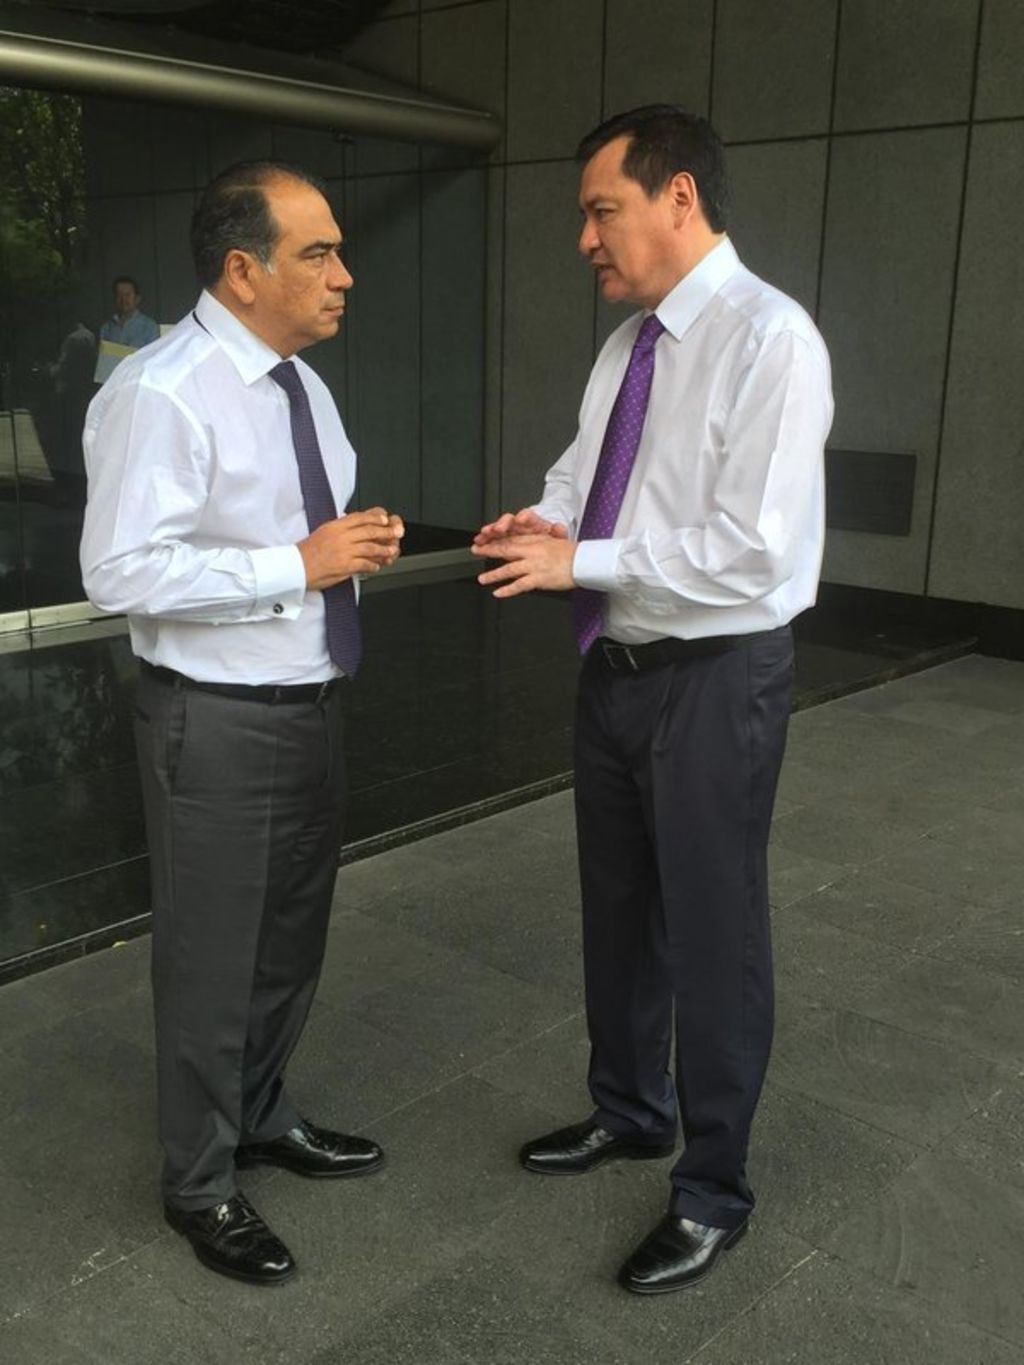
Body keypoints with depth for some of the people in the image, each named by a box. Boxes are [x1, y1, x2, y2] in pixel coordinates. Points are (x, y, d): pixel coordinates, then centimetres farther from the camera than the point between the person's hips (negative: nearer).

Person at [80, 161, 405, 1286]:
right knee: (212, 957, 7)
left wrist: (358, 545, -4)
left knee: (292, 936, 21)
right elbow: (121, 572, -25)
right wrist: (300, 564, -24)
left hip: (312, 705, 9)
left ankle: (262, 1118, 44)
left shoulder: (301, 386, 10)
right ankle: (199, 1184, 29)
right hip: (218, 724, -8)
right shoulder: (160, 394, -18)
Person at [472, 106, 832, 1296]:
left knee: (713, 933, 6)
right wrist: (547, 518, -6)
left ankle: (713, 1190, 28)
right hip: (616, 666, 8)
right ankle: (630, 1111, 45)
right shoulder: (626, 344, 7)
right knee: (617, 909, 21)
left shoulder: (769, 338, -18)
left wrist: (584, 562, -21)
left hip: (713, 681, -8)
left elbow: (750, 553, -25)